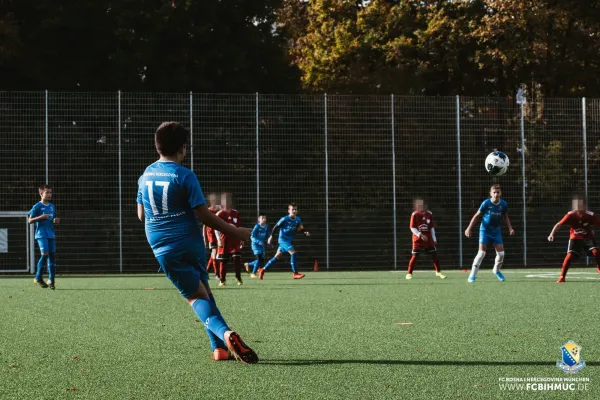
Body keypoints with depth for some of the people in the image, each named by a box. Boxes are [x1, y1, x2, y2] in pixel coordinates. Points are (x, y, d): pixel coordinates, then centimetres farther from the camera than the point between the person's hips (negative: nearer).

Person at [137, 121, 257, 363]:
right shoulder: (184, 176, -10)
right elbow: (204, 215, -13)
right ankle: (220, 346, 15)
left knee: (196, 296, 2)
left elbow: (141, 215, 15)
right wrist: (236, 232, -6)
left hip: (163, 249, 2)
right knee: (204, 289, 19)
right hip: (191, 243, -2)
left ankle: (224, 336, -24)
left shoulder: (145, 175, 6)